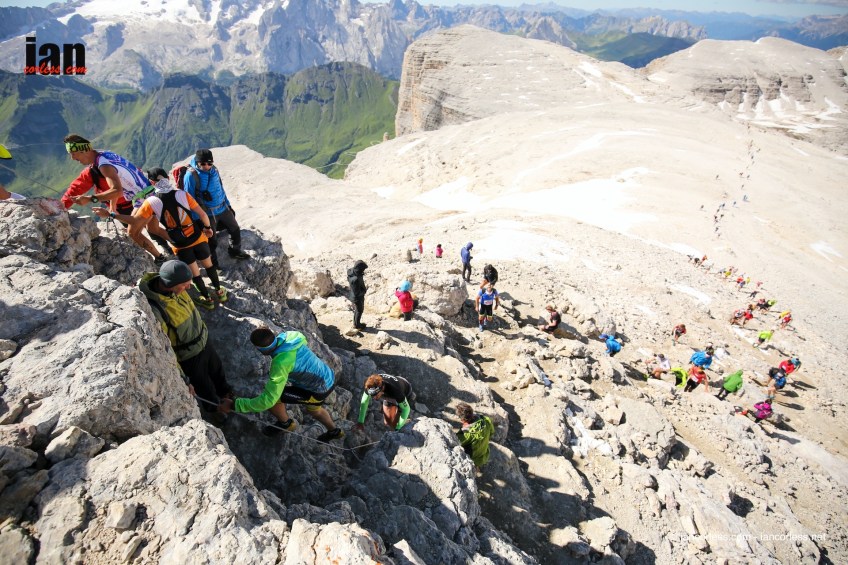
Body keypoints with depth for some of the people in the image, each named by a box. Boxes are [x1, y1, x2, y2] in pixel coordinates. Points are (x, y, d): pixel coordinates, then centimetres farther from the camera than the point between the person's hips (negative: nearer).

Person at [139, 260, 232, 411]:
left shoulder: (173, 288, -17)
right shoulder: (153, 310, -38)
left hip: (203, 341, 6)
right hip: (188, 356, -6)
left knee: (217, 370, 30)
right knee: (205, 387, 20)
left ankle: (225, 392, 59)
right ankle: (214, 410, 49)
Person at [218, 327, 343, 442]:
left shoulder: (280, 363, -33)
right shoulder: (288, 335, -12)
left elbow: (268, 400, -32)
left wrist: (234, 405, -25)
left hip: (320, 389, -8)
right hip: (328, 377, 8)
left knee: (269, 397, -6)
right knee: (313, 409, 36)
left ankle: (286, 424, 24)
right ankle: (334, 431, 61)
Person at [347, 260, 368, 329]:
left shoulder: (353, 272, -10)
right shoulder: (355, 279, -39)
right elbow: (357, 293, -32)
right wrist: (365, 290, -18)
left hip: (355, 297, 8)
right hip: (358, 298, -8)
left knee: (356, 310, 27)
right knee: (359, 311, 15)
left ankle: (356, 323, 46)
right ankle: (357, 325, 36)